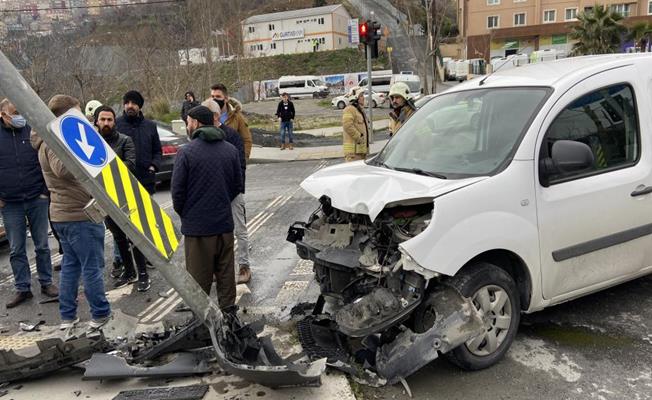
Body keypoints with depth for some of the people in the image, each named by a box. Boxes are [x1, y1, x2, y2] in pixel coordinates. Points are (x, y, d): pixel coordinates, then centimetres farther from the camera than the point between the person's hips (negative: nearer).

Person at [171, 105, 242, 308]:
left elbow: (177, 190, -10)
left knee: (199, 276, 8)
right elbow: (237, 184, 8)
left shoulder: (186, 152, -12)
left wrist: (183, 213, 8)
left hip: (197, 225, -4)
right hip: (225, 223, 4)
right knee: (226, 274, 15)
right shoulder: (231, 150, 3)